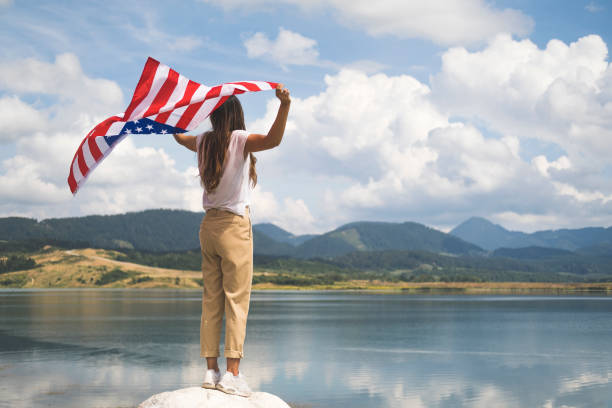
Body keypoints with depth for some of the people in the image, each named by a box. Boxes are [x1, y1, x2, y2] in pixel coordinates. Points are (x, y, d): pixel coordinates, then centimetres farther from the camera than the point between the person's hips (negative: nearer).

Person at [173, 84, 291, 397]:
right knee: (236, 299, -5)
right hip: (234, 224, -6)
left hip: (208, 226, 6)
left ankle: (211, 370, 9)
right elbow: (272, 140, -30)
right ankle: (232, 373, -7)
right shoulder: (239, 139, -10)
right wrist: (285, 105, -41)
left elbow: (179, 136, 30)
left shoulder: (203, 141, 8)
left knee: (211, 299, 8)